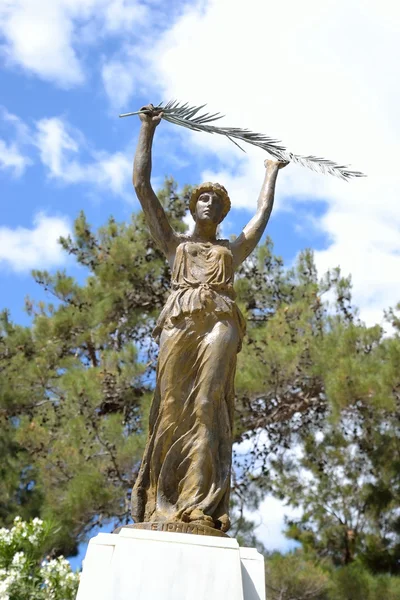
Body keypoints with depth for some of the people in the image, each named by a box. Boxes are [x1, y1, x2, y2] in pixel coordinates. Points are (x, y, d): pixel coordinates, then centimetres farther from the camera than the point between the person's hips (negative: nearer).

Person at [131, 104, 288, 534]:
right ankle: (161, 505, -15)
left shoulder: (232, 250, 31)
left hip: (220, 324, 1)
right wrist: (148, 129, 27)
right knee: (173, 408, -12)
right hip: (180, 323, -1)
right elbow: (141, 184, 24)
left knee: (207, 406, -14)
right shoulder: (173, 243, 27)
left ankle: (202, 507, -21)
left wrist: (271, 172, 53)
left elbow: (263, 212, 39)